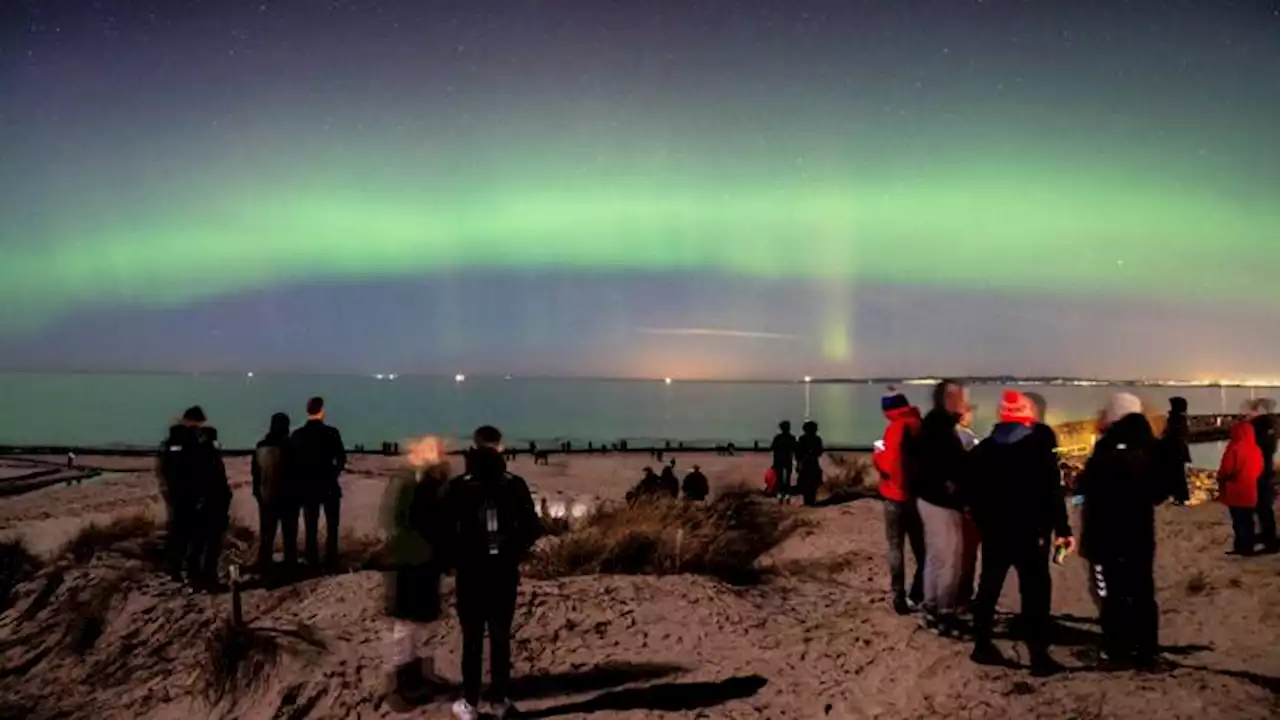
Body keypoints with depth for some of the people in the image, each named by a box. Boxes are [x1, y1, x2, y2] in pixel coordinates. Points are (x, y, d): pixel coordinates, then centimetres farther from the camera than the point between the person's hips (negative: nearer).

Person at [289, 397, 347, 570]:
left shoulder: (297, 435, -2)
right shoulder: (331, 432, -10)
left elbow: (292, 463, -1)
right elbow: (342, 459, -9)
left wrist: (299, 483, 9)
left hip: (307, 488, 2)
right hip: (329, 487, -2)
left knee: (311, 530, 8)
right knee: (332, 528, 8)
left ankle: (313, 564, 9)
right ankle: (331, 563, 6)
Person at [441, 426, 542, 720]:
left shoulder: (458, 486, -7)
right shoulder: (515, 485, -1)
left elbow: (446, 530, -11)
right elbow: (532, 528, 0)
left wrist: (457, 558, 4)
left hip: (471, 571, -1)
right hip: (505, 571, 2)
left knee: (472, 638, 6)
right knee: (501, 636, 10)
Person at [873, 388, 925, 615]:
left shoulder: (895, 429, -17)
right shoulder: (922, 426, 3)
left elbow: (888, 465, -21)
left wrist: (877, 453, -2)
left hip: (897, 497, -6)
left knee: (896, 547, 2)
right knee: (920, 547, 14)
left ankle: (899, 596, -1)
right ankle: (918, 595, 17)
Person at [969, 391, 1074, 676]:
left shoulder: (984, 448, 6)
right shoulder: (1040, 444, -8)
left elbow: (974, 492, 7)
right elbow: (1052, 491, -14)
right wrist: (1062, 529, -10)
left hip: (994, 529, 5)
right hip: (1031, 531, -5)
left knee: (989, 586, 13)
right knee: (1035, 592, 0)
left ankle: (982, 646, 20)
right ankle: (1039, 655, 0)